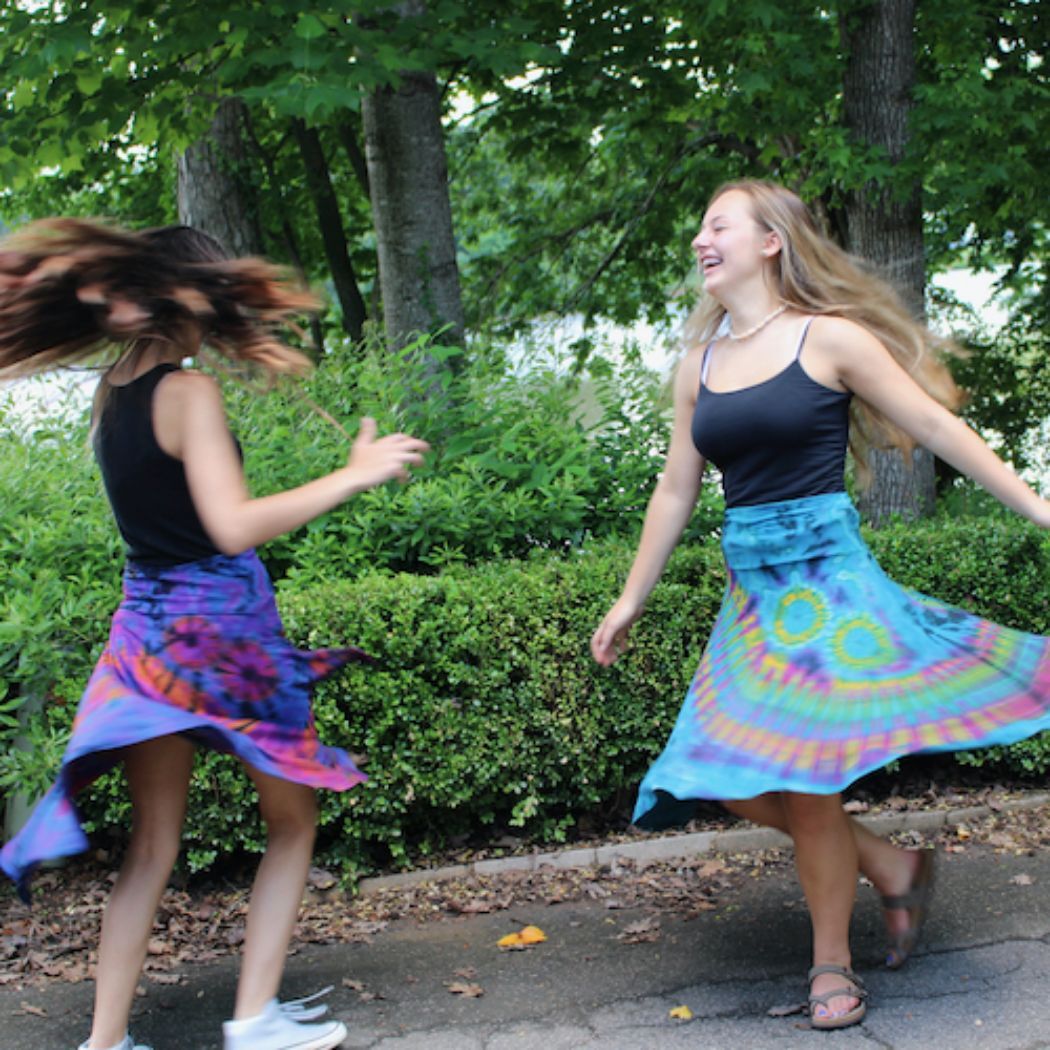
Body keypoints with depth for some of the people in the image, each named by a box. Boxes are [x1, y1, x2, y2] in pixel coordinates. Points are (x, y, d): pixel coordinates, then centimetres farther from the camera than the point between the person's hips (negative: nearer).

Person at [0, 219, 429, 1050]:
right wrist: (352, 476, -22)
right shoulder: (188, 392, -16)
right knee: (292, 822, 12)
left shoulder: (112, 392, 6)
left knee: (154, 843, 11)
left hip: (148, 630, 6)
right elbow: (233, 526, -25)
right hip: (222, 629, -6)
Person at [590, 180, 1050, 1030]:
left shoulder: (829, 338, -3)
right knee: (740, 783, 0)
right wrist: (631, 601, 19)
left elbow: (937, 427, -1)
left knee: (803, 776, -7)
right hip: (751, 591, 6)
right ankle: (893, 869, 23)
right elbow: (676, 491, 17)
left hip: (826, 575, -6)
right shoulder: (699, 364, 11)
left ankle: (833, 965, 14)